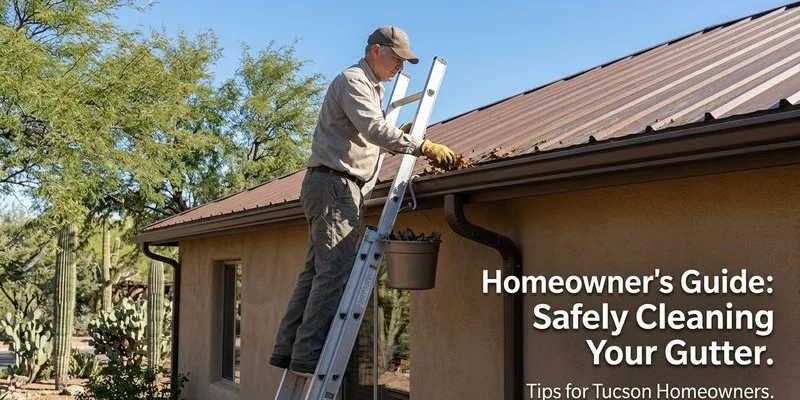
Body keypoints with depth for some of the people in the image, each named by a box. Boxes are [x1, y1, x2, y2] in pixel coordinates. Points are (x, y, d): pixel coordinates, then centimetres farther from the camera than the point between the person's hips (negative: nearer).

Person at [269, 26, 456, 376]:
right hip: (335, 183, -10)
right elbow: (375, 129, -23)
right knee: (334, 272, -14)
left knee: (316, 271, 6)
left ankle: (287, 350, 7)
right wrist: (423, 146, -25)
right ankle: (309, 356, -15)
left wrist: (399, 134, 12)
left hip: (332, 187, 10)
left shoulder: (371, 87, 25)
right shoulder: (353, 80, -8)